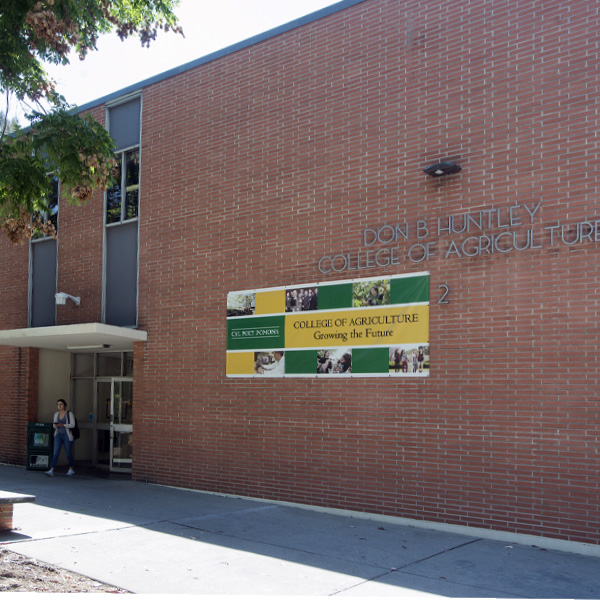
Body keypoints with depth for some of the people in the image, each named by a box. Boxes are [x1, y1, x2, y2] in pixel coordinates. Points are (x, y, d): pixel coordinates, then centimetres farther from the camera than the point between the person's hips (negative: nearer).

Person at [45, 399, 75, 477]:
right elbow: (55, 426, 12)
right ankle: (51, 471, -16)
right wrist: (55, 425, -12)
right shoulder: (56, 414, 7)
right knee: (56, 453, -9)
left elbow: (72, 425, -14)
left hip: (67, 436, -3)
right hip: (58, 436, 4)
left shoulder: (69, 414, -7)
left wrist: (62, 425, -24)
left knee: (68, 454, 6)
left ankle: (71, 470, 26)